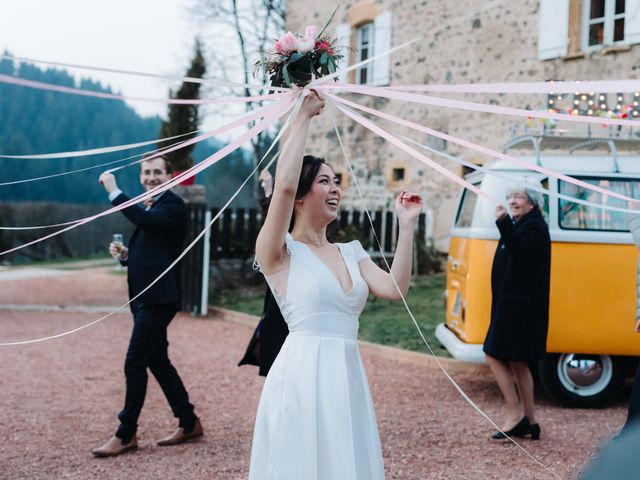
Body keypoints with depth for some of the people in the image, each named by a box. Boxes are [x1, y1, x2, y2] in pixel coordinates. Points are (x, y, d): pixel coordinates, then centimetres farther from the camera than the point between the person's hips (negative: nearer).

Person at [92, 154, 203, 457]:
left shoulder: (173, 205, -10)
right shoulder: (148, 208, 18)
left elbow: (146, 220, -30)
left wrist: (114, 191, -25)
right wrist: (125, 255, 5)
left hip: (158, 298, -10)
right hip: (145, 296, 10)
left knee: (134, 364, -7)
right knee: (158, 362, 13)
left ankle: (126, 435, 0)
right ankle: (189, 423, 22)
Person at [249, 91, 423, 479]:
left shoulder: (352, 252, 15)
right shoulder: (280, 253, -3)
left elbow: (395, 289, -1)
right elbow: (284, 184, -19)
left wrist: (407, 225, -3)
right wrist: (304, 117, -10)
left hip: (348, 376, 6)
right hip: (303, 377, -6)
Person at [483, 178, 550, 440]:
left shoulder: (534, 226, -11)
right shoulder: (520, 224, 19)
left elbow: (521, 252, -30)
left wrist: (504, 223, -37)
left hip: (520, 306, -10)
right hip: (513, 303, 10)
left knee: (495, 356, -10)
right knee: (517, 363, 11)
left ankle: (515, 414, -5)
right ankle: (529, 421, 16)